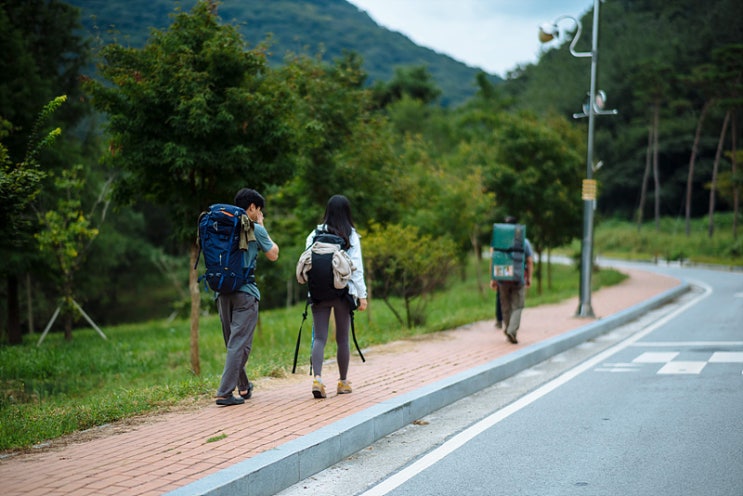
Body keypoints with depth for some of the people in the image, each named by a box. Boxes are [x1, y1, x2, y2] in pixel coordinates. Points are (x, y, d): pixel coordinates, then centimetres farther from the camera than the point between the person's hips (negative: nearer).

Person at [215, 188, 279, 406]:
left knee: (233, 342, 16)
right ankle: (225, 393, -13)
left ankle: (243, 387, 28)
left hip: (223, 292, 6)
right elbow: (273, 255, 7)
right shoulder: (255, 229, -5)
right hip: (245, 293, -6)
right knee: (239, 344, -6)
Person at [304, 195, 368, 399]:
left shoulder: (315, 234, 3)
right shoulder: (351, 236, -2)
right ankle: (343, 381, 20)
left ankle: (317, 378, -19)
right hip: (344, 291, -1)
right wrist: (362, 294, -2)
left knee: (319, 337, 0)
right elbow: (356, 267, -4)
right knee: (342, 338, 10)